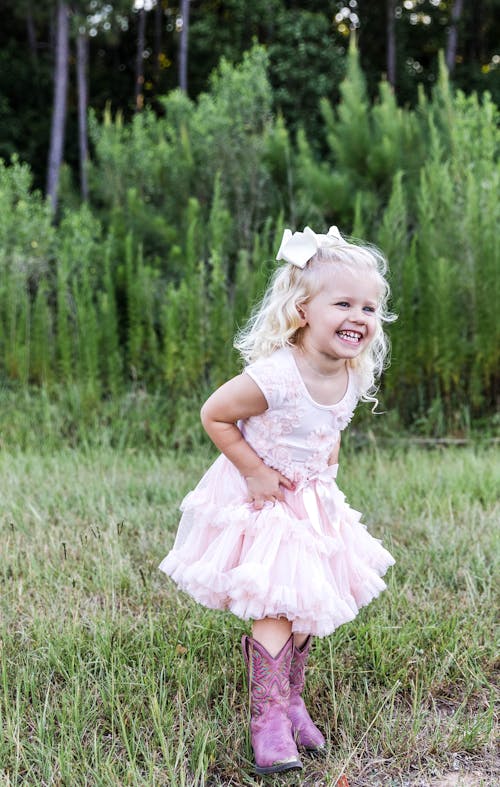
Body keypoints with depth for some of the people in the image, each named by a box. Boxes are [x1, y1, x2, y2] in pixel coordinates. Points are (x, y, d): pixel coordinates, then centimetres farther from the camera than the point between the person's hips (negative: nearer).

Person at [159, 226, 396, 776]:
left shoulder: (354, 376, -6)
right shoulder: (274, 376, -30)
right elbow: (214, 415, -19)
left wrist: (327, 466, 4)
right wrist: (254, 470, -19)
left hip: (313, 500, 7)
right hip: (262, 502, -7)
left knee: (307, 609, 15)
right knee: (276, 611, -10)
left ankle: (290, 699, 33)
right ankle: (268, 718, 2)